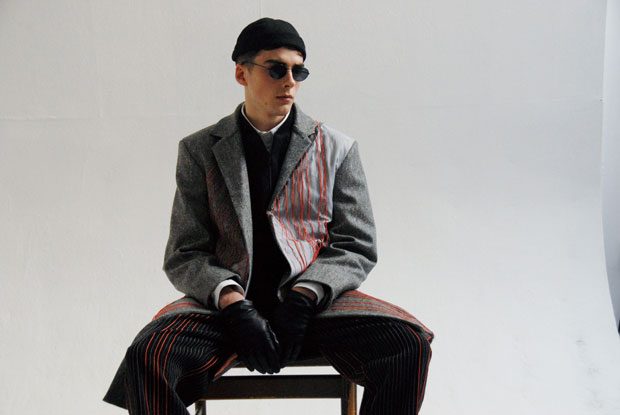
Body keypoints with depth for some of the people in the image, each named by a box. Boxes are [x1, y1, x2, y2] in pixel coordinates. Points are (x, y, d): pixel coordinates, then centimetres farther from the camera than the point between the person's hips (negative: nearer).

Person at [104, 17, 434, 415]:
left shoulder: (337, 148, 9)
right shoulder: (199, 151, 8)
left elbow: (357, 247, 6)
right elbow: (185, 255, 4)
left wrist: (302, 297, -11)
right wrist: (232, 303, -16)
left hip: (317, 302, 1)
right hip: (229, 302, -1)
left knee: (409, 344, -26)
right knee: (148, 356, -30)